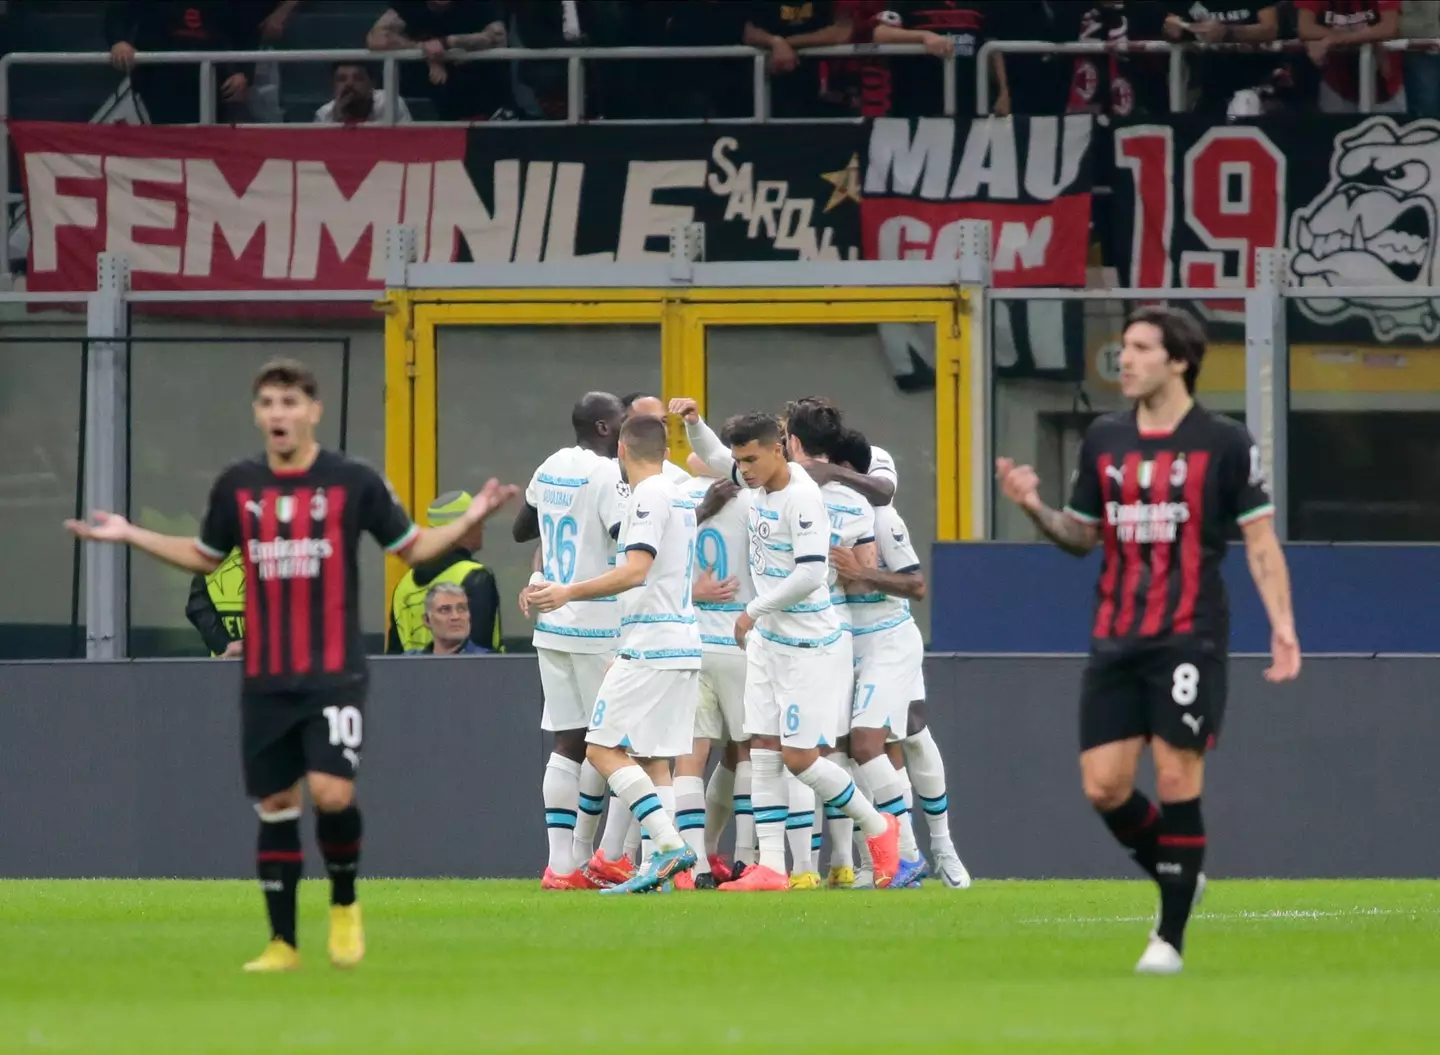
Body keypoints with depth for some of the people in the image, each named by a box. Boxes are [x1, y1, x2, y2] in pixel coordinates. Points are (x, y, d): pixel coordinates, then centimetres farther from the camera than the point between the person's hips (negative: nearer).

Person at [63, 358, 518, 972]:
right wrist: (130, 536, 12)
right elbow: (204, 558, 20)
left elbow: (412, 548, 7)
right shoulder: (238, 486, 5)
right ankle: (282, 943, 12)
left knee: (332, 793, -17)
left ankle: (344, 904, 10)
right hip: (265, 681, 3)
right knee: (275, 806, 4)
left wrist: (469, 520, -8)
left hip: (334, 674, -3)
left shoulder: (353, 482, -3)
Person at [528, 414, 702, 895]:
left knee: (604, 748, -9)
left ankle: (670, 845, -19)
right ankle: (658, 870, 1)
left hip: (651, 647, -9)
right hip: (681, 644, 9)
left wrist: (570, 592, -24)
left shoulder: (649, 496, -10)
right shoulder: (680, 498, 19)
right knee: (653, 759, 8)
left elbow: (636, 570, -22)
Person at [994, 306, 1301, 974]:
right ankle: (1177, 875, 25)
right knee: (1103, 786, -2)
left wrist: (1282, 624, -13)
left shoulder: (1224, 443, -3)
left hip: (1189, 638, -5)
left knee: (1176, 780, -8)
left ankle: (1171, 938, 1)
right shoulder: (1103, 440, 11)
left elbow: (1261, 542, -2)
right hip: (1115, 641, 5)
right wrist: (1037, 509, 0)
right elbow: (1083, 536, 19)